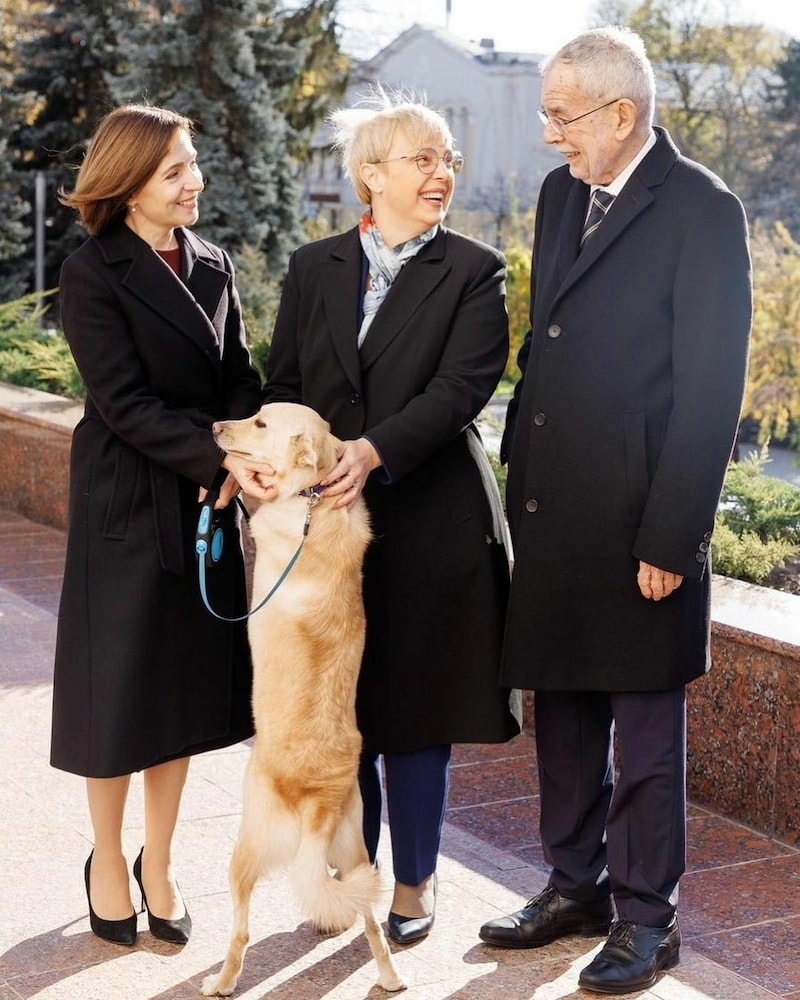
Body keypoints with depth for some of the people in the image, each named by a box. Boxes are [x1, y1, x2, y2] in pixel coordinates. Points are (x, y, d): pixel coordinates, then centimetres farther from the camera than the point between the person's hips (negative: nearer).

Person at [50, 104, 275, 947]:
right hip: (126, 504, -5)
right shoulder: (93, 274, -10)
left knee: (188, 682, 11)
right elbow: (125, 403, -17)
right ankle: (108, 863, 25)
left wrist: (251, 451, -15)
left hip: (205, 501, 5)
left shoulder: (211, 266, 8)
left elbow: (239, 379, 4)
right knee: (120, 684, 6)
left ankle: (158, 862, 27)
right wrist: (222, 459, -25)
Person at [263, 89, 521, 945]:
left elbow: (464, 385, -14)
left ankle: (415, 882, 22)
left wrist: (375, 450, -25)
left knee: (416, 708, 5)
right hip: (330, 520, 3)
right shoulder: (313, 269, 9)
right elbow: (282, 385, 9)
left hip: (430, 521, -3)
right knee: (339, 707, 11)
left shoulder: (474, 273, -2)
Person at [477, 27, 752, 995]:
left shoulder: (701, 211, -12)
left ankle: (645, 915, 20)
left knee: (646, 727, 6)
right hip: (550, 511, 7)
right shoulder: (560, 192, 10)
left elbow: (711, 387, -14)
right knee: (563, 712, 16)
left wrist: (670, 537, -16)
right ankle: (575, 885, 32)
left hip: (638, 522, -7)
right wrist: (521, 474, 12)